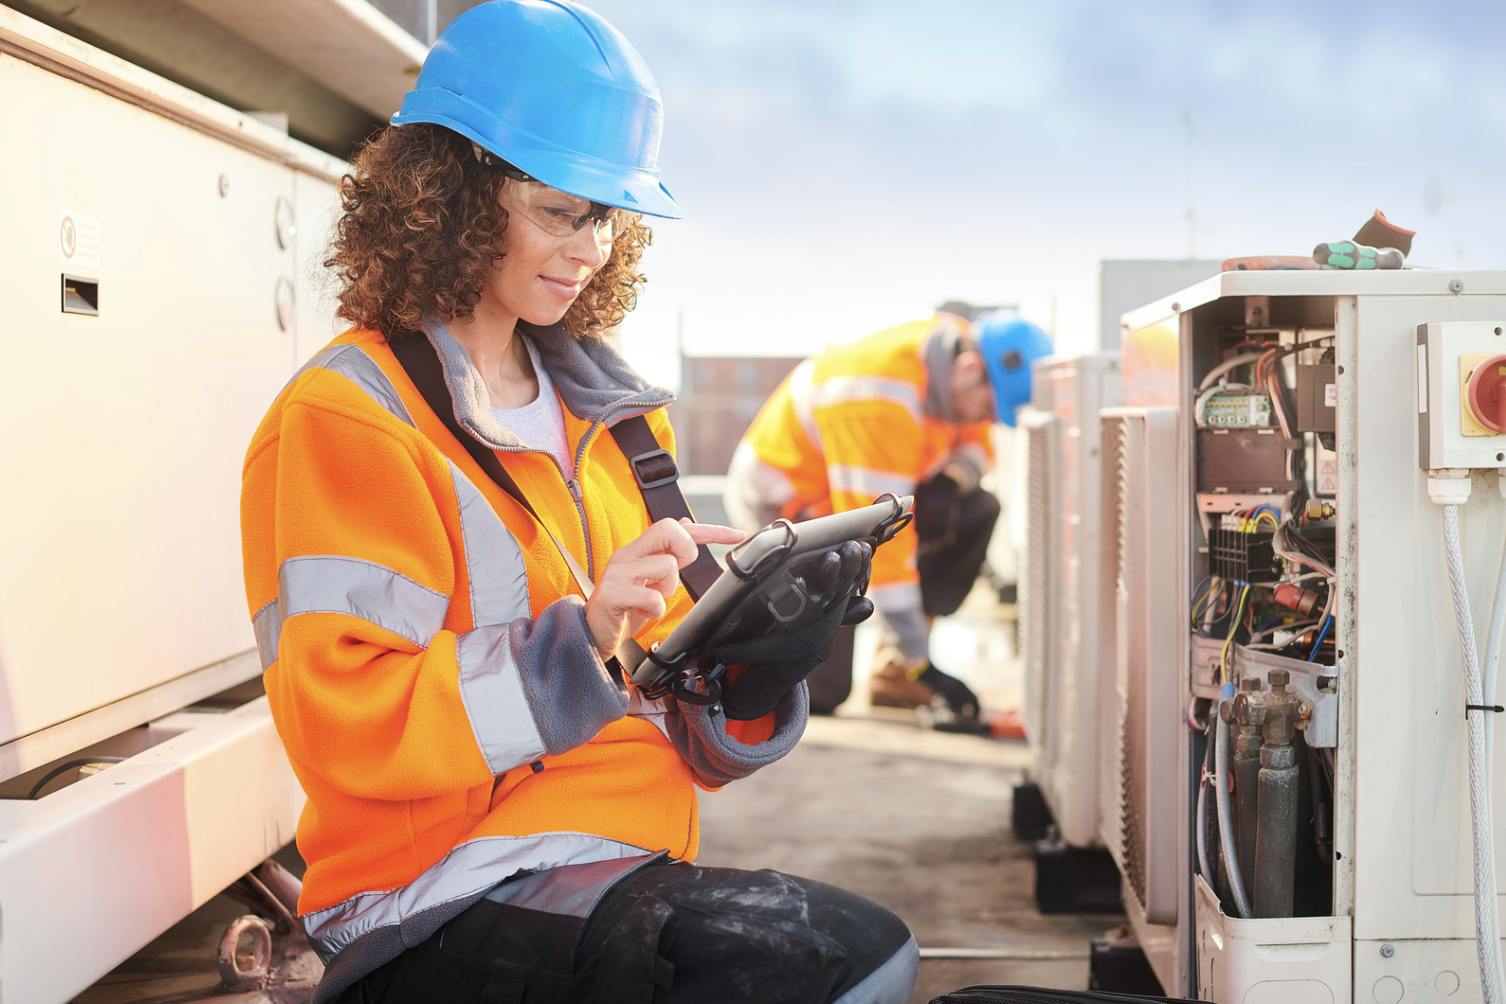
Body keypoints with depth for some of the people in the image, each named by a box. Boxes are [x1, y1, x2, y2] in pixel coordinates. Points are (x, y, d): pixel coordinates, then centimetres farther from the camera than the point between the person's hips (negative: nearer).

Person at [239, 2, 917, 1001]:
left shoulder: (612, 410, 16)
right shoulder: (342, 422, -6)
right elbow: (347, 726, -15)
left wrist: (754, 653, -5)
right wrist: (579, 637, -25)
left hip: (629, 877, 7)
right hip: (446, 907, -7)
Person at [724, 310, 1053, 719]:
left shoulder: (961, 342, -11)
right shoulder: (880, 404, -36)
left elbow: (974, 441, 8)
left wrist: (954, 478, -18)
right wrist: (921, 664, -30)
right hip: (780, 507, -8)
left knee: (977, 511, -11)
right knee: (820, 690, -16)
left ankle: (892, 670, -2)